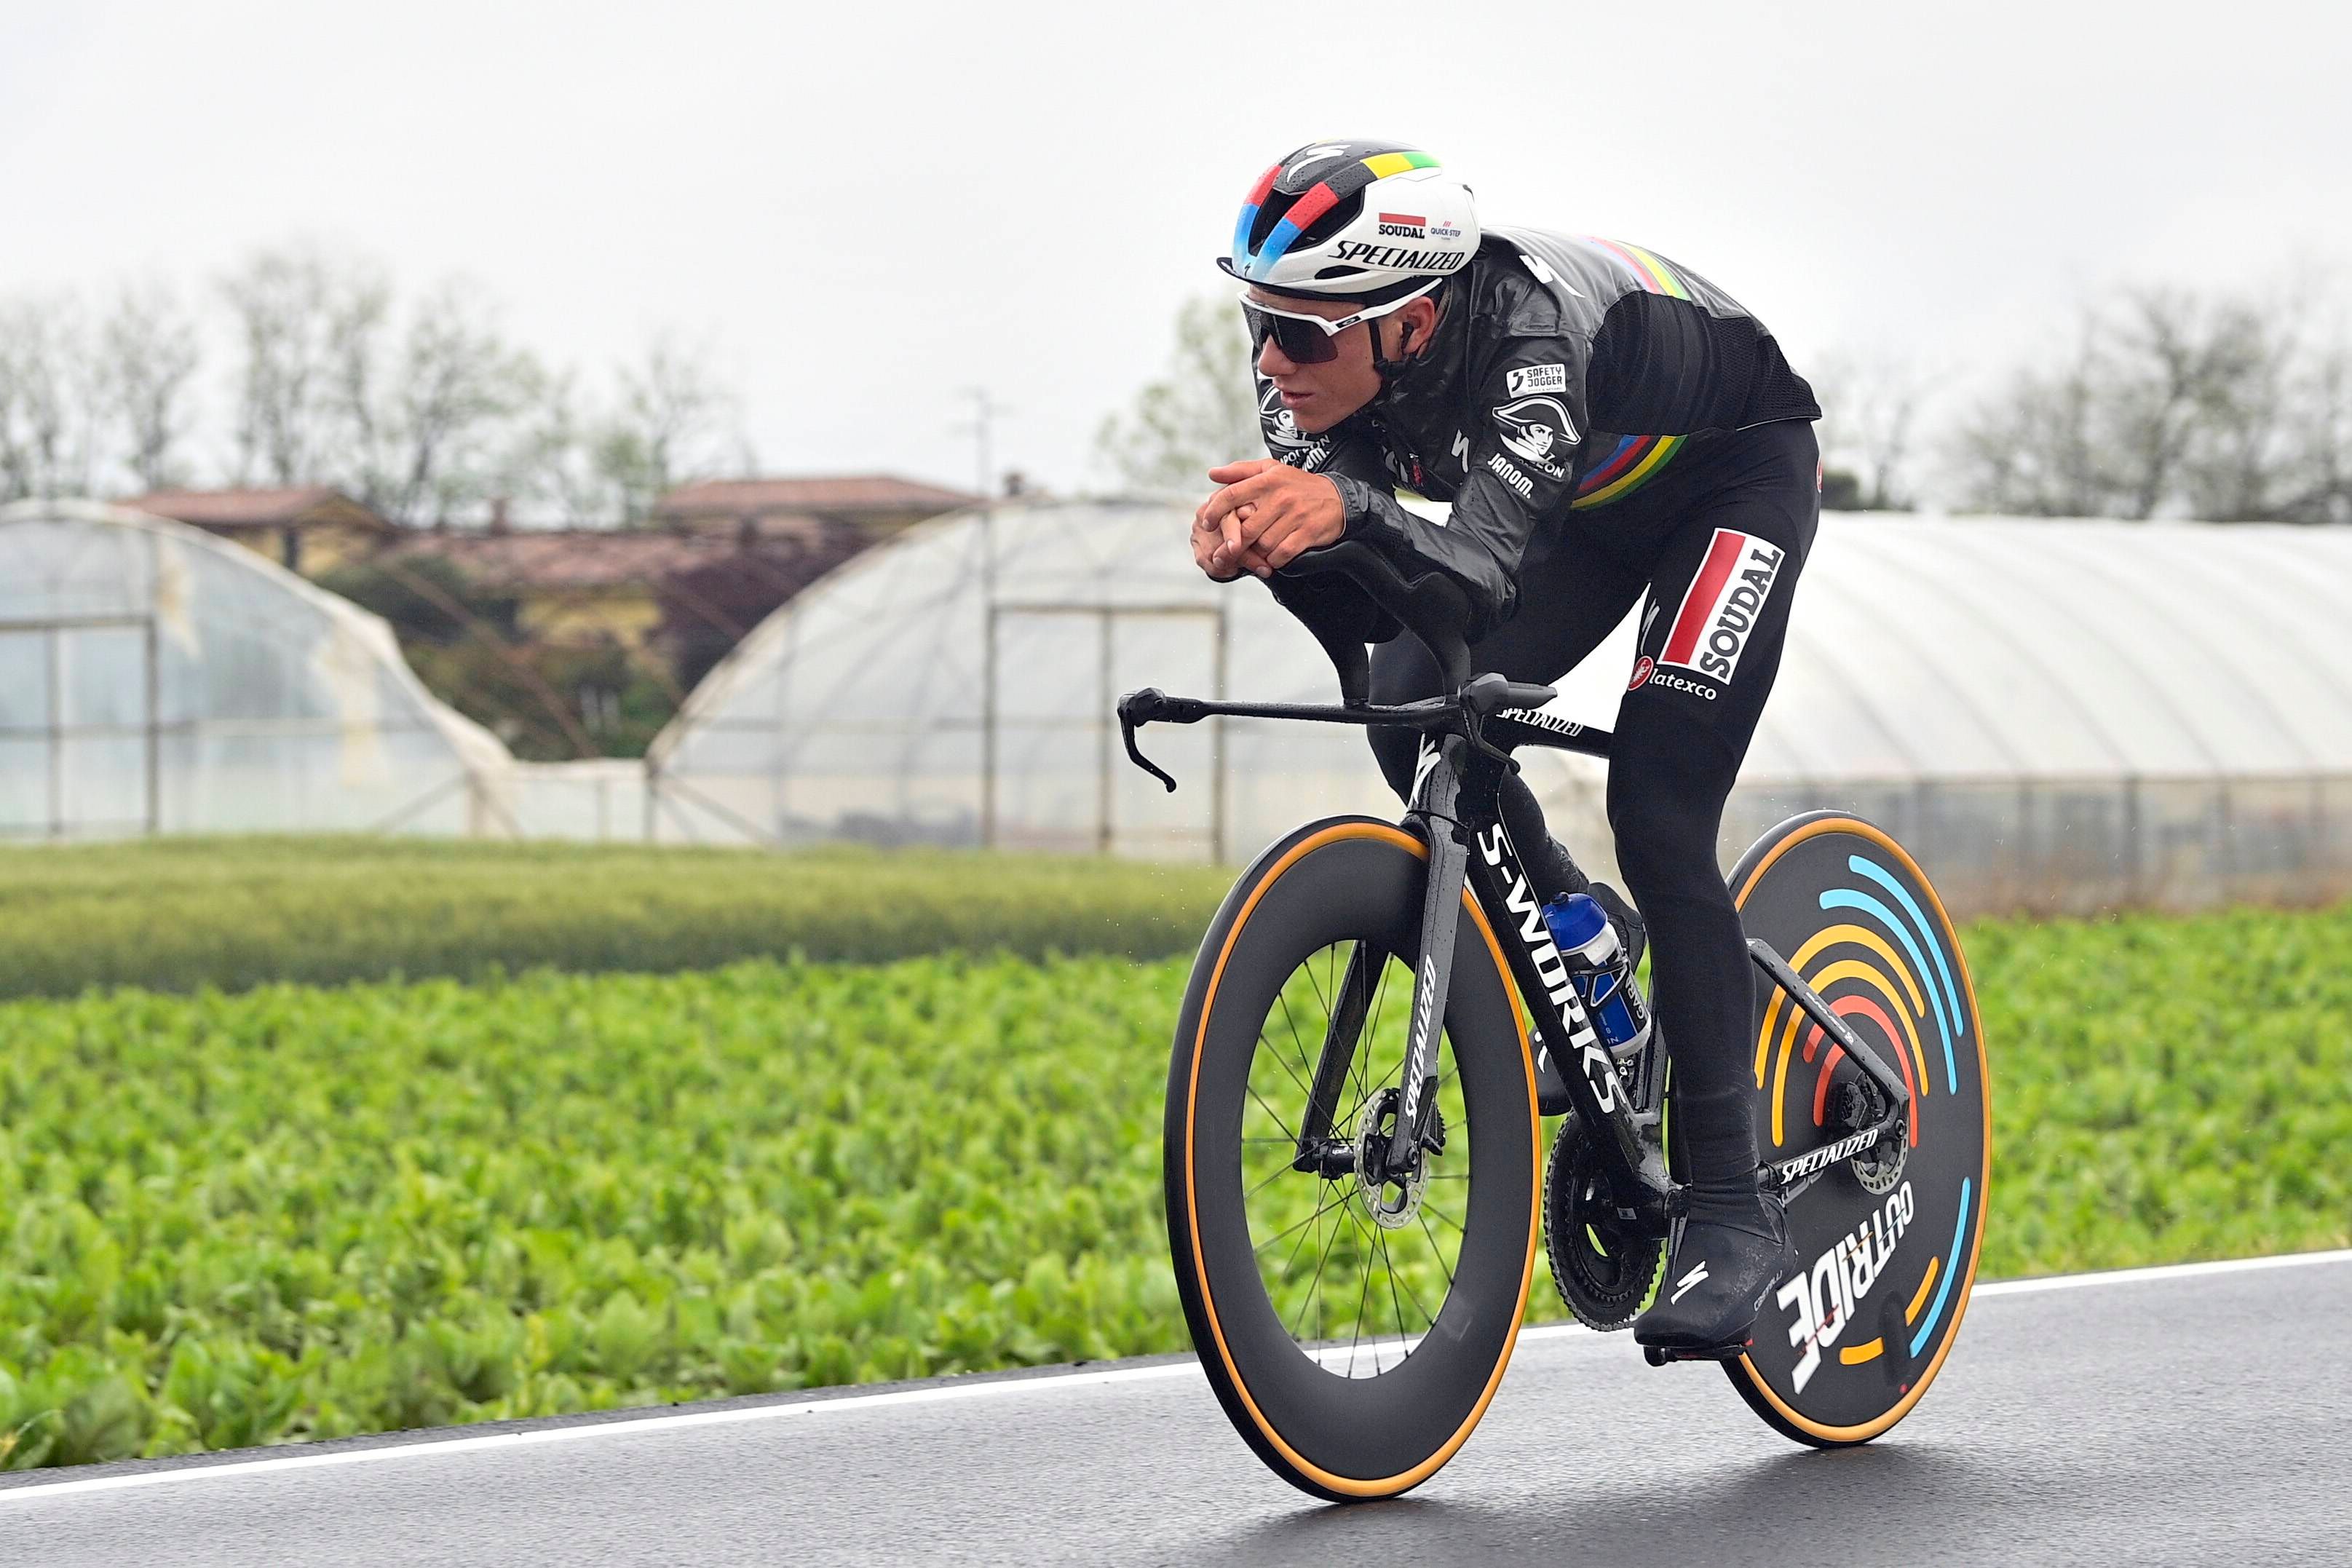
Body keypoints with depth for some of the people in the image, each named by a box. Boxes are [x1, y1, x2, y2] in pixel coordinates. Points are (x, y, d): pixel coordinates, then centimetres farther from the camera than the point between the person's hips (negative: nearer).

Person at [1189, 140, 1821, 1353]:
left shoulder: (1531, 329, -42)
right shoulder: (1325, 364, -24)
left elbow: (1487, 569, -55)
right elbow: (1357, 601, -31)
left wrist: (1353, 510, -73)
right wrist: (1251, 545, -53)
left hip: (1734, 470, -6)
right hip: (1592, 496, 6)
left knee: (1654, 809, -20)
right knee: (1414, 707, -16)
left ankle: (1735, 1211, -13)